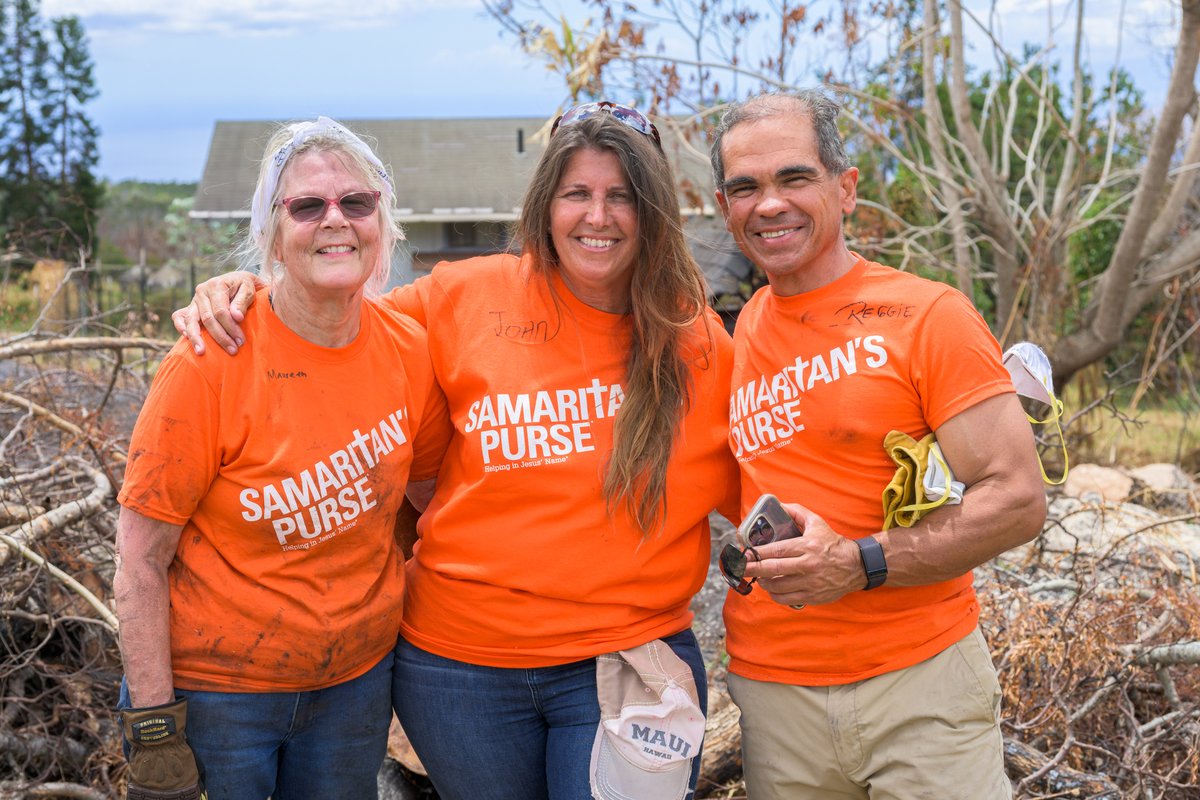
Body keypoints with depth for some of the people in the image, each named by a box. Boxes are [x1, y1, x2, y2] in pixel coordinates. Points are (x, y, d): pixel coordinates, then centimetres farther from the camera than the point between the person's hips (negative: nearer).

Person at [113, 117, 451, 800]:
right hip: (216, 688, -4)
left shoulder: (409, 351, -6)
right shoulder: (210, 365, -18)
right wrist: (154, 725, -15)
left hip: (358, 679, 4)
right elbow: (141, 561, -14)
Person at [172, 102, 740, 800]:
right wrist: (240, 295, -5)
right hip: (462, 659, 0)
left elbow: (742, 488, 5)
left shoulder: (696, 341, -2)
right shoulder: (467, 298, -4)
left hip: (630, 662, 0)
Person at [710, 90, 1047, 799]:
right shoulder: (740, 336, 7)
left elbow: (1018, 500, -12)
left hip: (920, 680, -4)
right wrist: (744, 547, 2)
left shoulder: (929, 316, -8)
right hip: (773, 692, 4)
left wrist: (859, 563, -20)